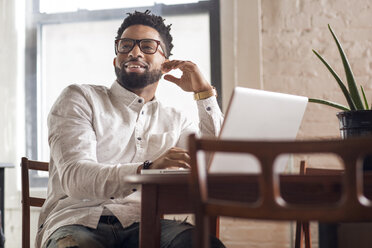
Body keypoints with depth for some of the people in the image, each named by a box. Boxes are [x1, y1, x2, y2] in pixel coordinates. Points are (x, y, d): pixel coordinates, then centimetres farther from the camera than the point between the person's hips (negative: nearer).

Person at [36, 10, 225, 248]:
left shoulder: (174, 120, 23)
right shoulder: (80, 98, 9)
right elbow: (74, 177, -8)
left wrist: (204, 93, 11)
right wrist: (147, 170, -26)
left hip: (143, 225, 3)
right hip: (78, 221, -3)